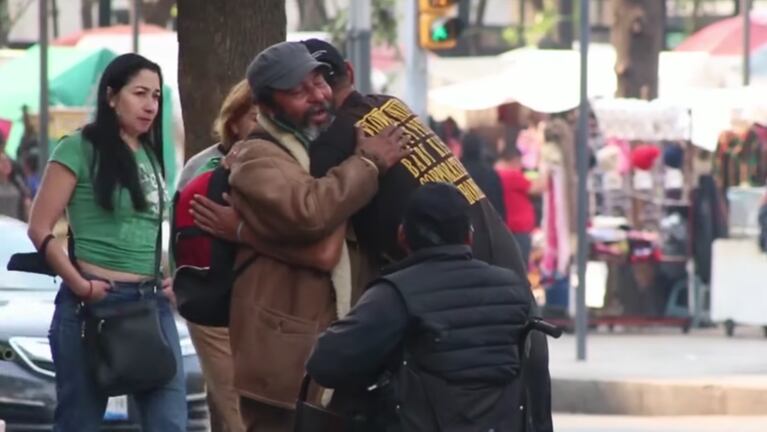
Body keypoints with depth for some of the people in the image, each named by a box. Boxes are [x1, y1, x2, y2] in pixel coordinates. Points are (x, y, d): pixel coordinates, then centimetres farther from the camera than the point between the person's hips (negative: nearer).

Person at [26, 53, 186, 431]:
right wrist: (79, 285, -13)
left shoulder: (149, 154, 14)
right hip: (93, 302, -6)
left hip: (152, 304, 6)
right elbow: (40, 229, -10)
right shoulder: (79, 149, -6)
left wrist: (166, 278, 9)